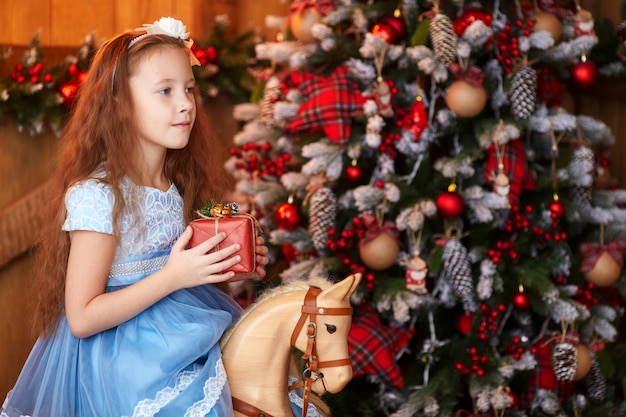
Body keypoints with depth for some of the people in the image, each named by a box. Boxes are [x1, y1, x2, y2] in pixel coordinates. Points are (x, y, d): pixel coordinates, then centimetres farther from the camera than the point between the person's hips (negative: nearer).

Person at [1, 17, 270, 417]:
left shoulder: (177, 187, 5)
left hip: (176, 338, 8)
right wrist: (173, 277, -23)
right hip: (121, 359, -7)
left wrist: (224, 270, 1)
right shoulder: (96, 195, -17)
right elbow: (82, 318, -19)